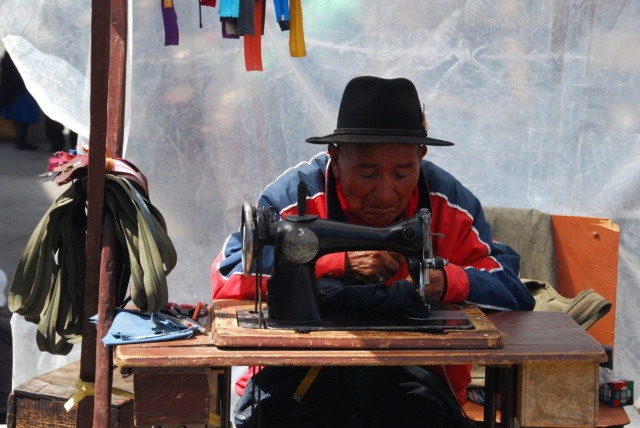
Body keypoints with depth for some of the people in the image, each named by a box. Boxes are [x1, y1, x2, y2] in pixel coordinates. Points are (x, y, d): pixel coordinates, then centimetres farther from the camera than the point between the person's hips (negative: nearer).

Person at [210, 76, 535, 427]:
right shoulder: (294, 197, -6)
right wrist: (338, 262, -21)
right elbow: (226, 278, -16)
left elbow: (514, 291, 2)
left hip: (415, 379, 2)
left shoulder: (450, 202, 2)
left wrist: (451, 283, -20)